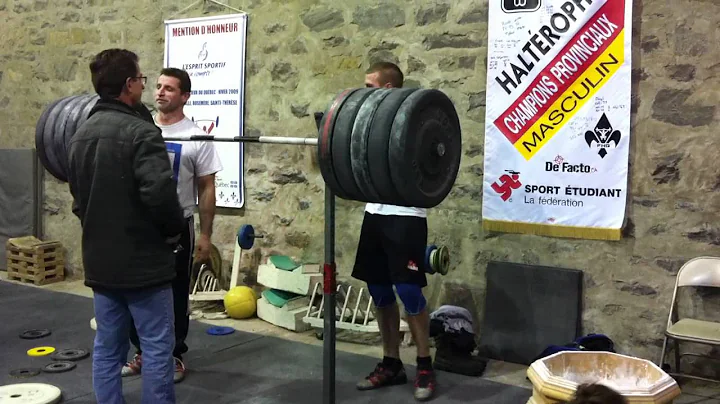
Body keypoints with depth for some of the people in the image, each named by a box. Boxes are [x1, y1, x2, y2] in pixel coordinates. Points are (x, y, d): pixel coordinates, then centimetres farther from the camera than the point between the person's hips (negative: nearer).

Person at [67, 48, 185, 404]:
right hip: (141, 261, -8)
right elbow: (159, 193, -27)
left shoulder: (80, 134, 9)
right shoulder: (140, 132, -17)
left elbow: (78, 195, 16)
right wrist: (174, 230, -9)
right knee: (157, 348, 1)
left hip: (99, 260, 8)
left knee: (107, 348, 14)